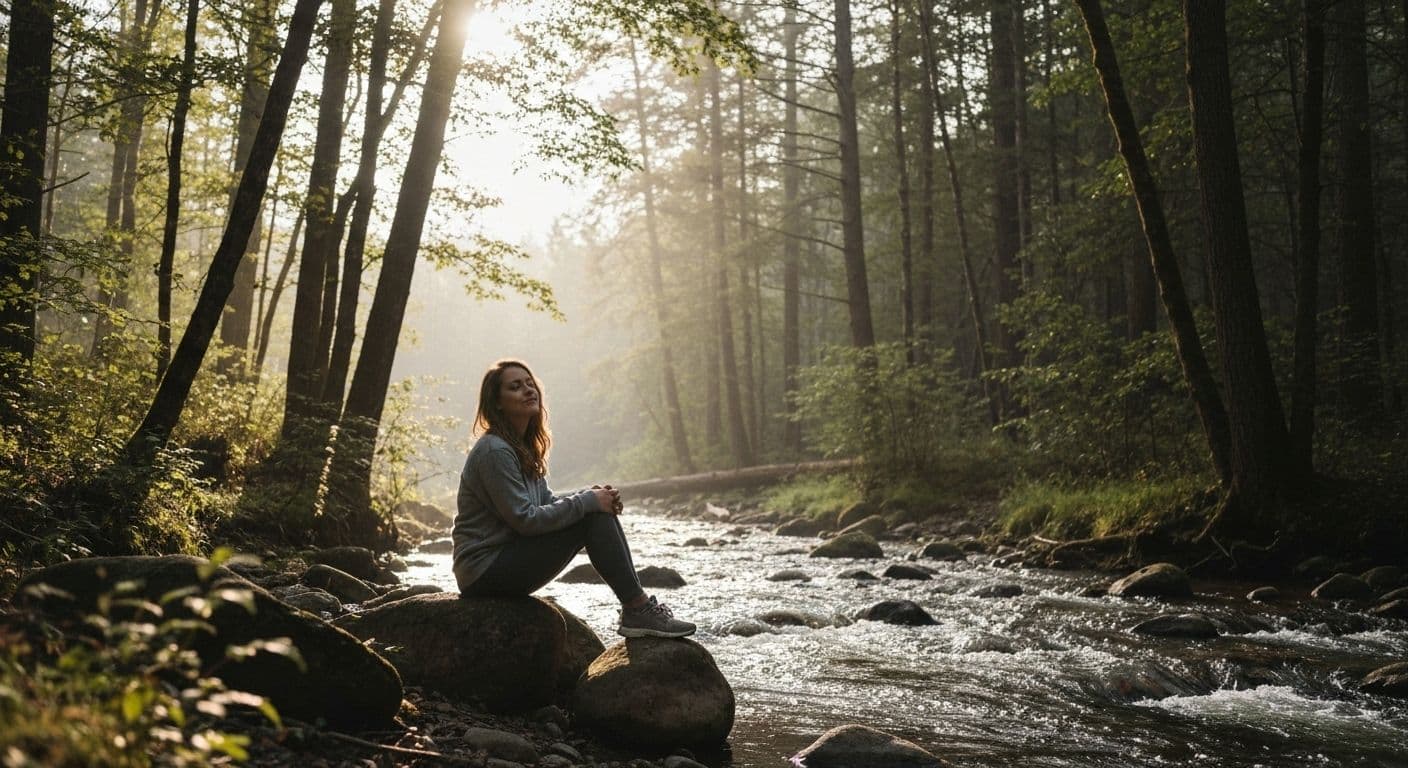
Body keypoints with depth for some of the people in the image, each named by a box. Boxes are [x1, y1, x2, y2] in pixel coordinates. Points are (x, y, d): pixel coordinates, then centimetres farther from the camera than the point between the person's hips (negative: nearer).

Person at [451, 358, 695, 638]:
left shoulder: (522, 447, 13)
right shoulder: (494, 451, -17)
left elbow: (545, 501, 14)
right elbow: (524, 518, -21)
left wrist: (592, 494, -5)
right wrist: (587, 502, -16)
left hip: (509, 558, 9)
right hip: (485, 575, -9)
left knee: (601, 509, 0)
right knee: (593, 517, -18)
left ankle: (636, 607, -5)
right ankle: (638, 610, -14)